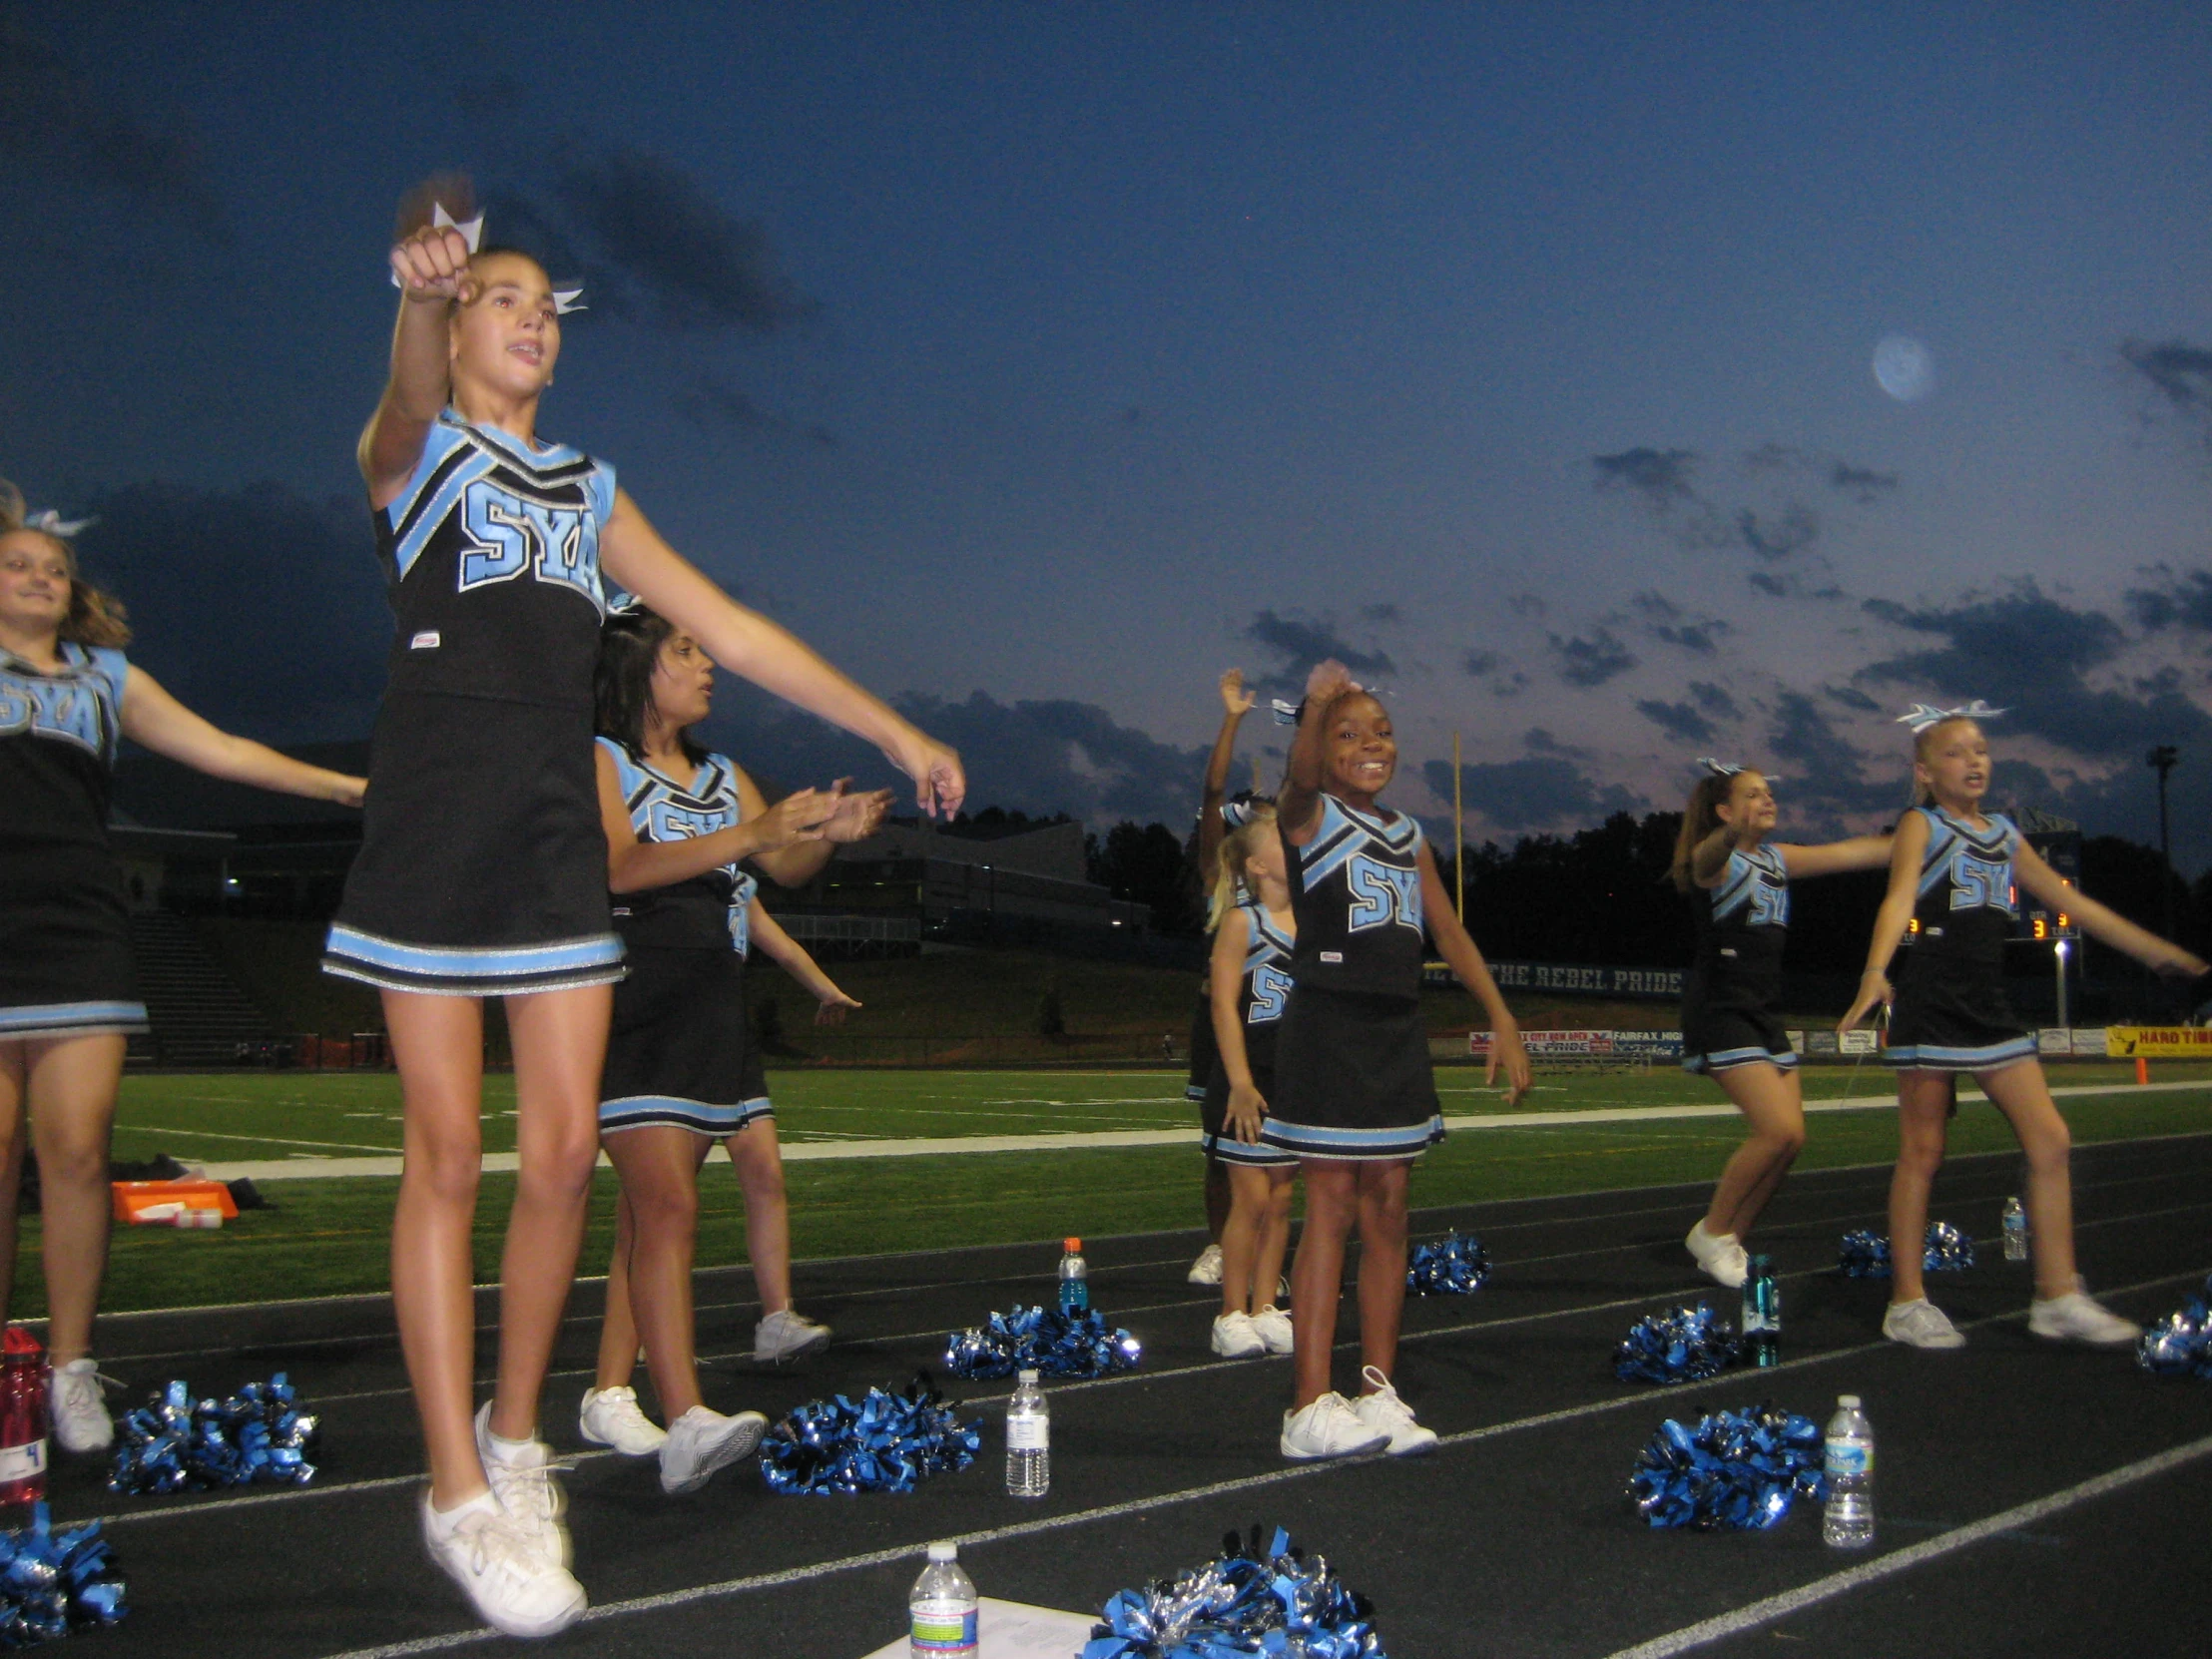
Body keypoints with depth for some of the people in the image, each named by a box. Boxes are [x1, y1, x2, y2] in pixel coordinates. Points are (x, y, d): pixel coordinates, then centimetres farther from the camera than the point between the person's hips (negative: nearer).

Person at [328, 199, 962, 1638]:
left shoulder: (590, 491, 20)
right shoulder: (414, 452, 4)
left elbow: (730, 628, 18)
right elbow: (414, 399, -22)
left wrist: (893, 730, 12)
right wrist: (425, 296, -46)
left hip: (559, 831, 5)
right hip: (437, 820, -5)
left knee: (566, 1152, 1)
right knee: (450, 1156, -4)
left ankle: (516, 1440, 17)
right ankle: (458, 1491, 2)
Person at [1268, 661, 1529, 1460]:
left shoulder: (1409, 837, 15)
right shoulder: (1307, 817, -1)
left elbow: (1449, 931, 15)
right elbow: (1301, 774, -24)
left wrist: (1502, 1020, 10)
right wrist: (1317, 705, -36)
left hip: (1396, 1032, 6)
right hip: (1327, 1027, -6)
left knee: (1387, 1210, 8)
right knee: (1332, 1207, -7)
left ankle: (1379, 1390, 18)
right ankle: (1312, 1406, -4)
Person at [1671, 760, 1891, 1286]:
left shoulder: (1778, 860, 15)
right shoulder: (1714, 859, -8)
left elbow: (1856, 852, 18)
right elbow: (1709, 855, -34)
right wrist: (1732, 833, -57)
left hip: (1761, 1013, 8)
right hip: (1719, 1009, -8)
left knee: (1789, 1138, 2)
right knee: (1779, 1130, -17)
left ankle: (1732, 1241, 16)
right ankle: (1711, 1233, 0)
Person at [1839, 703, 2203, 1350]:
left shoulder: (2004, 834, 16)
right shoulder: (1921, 825, -3)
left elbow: (2073, 902, 23)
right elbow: (1899, 898, -21)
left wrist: (2158, 952, 26)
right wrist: (1876, 971, -39)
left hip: (1989, 1008, 6)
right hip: (1932, 1003, -6)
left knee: (2050, 1140, 0)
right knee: (1922, 1154, -1)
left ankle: (2058, 1298, 6)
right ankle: (1907, 1302, 6)